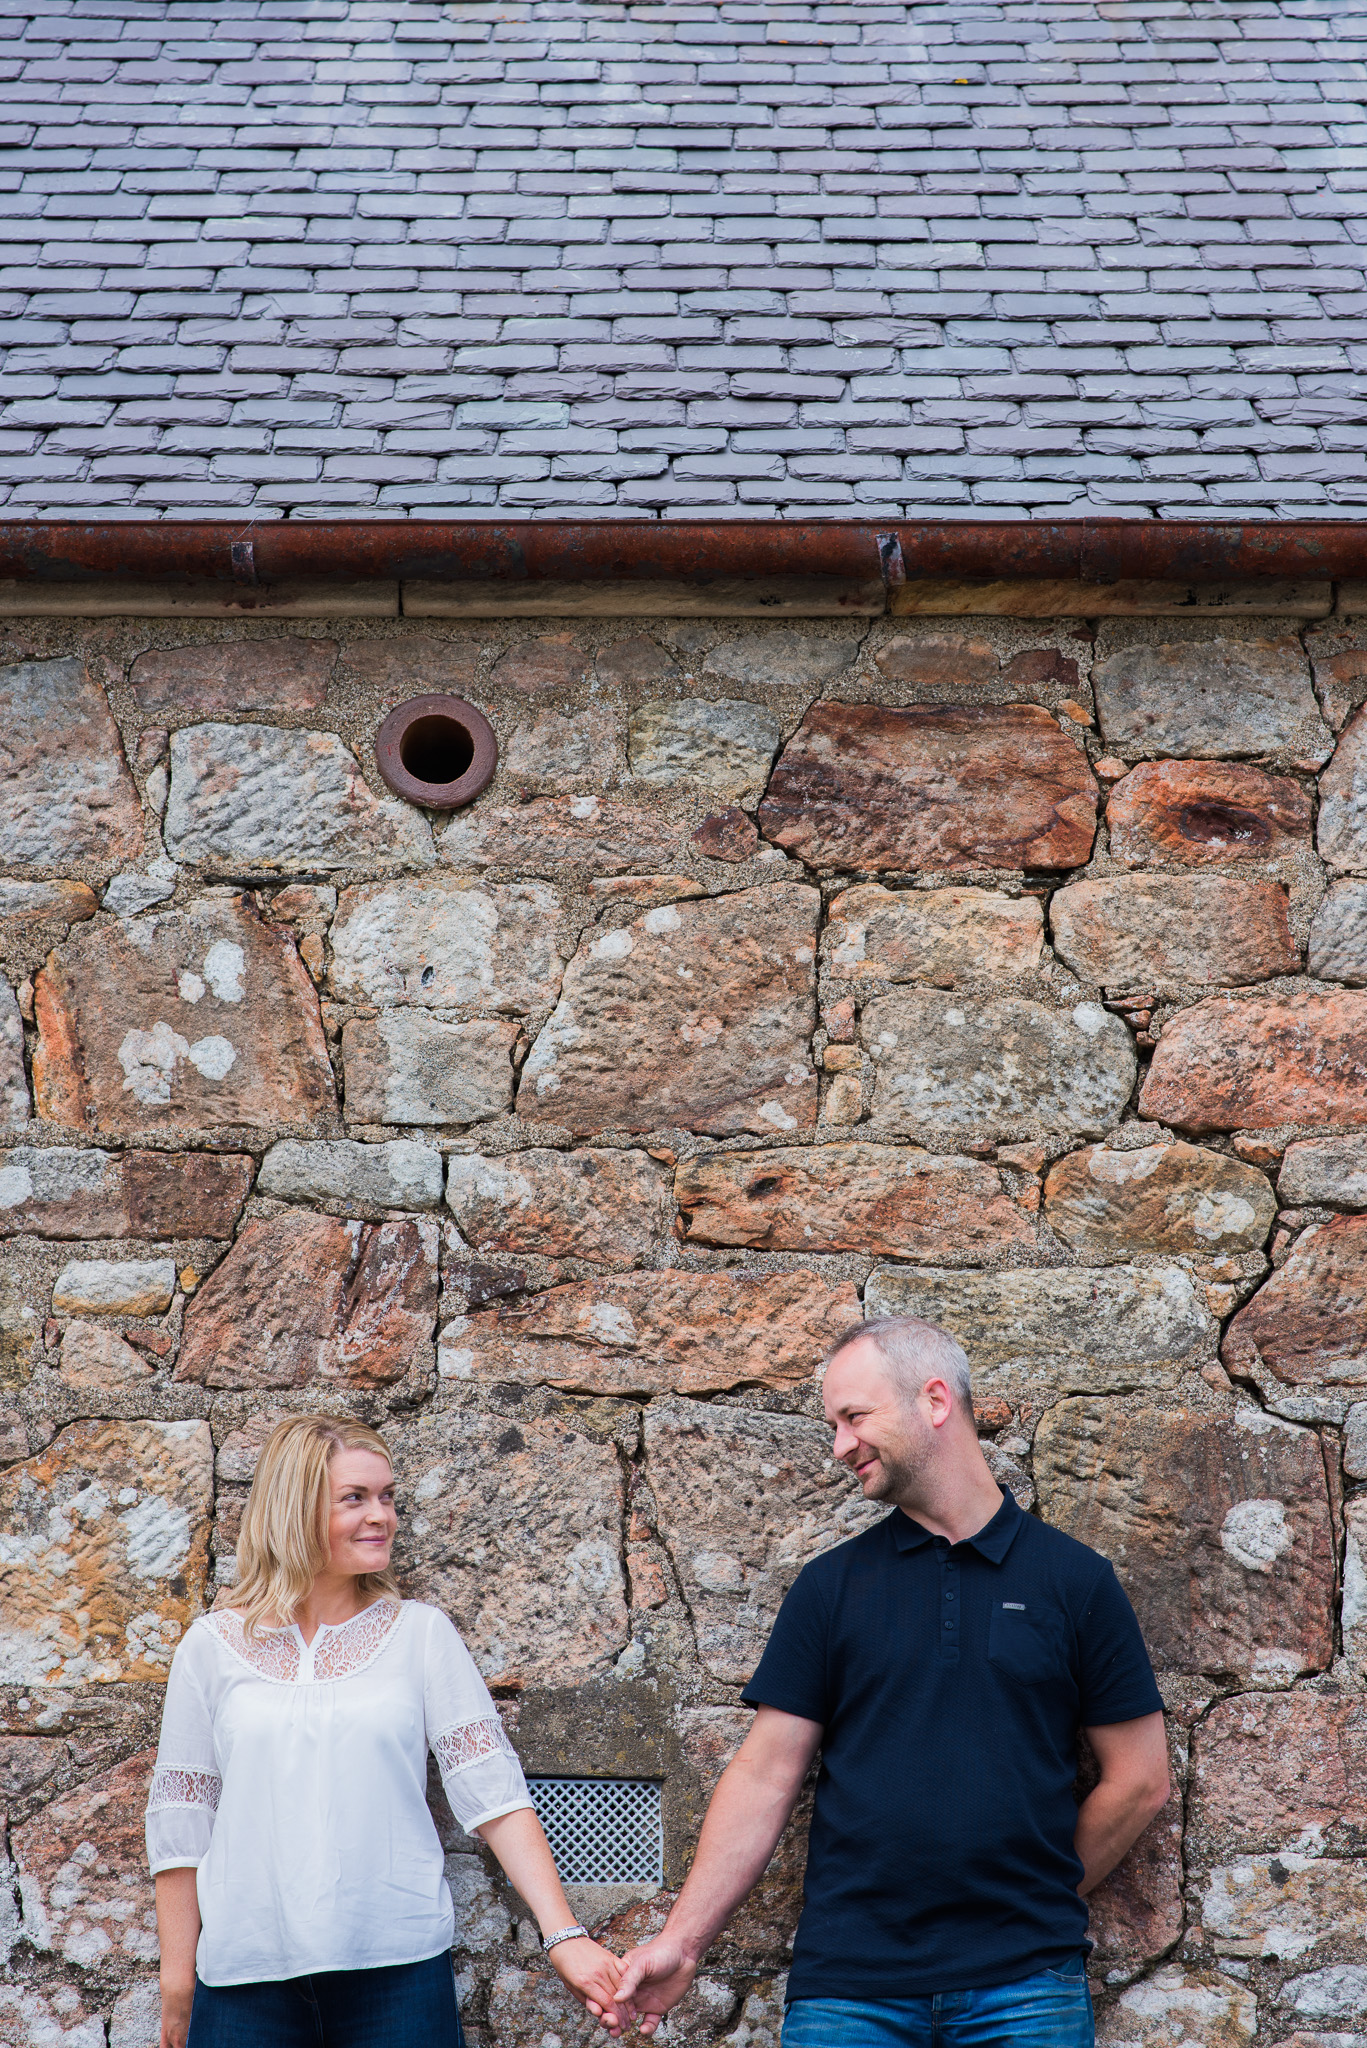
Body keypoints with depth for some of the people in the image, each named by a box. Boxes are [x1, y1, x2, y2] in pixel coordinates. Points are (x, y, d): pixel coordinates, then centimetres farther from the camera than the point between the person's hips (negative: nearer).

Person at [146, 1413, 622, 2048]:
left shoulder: (420, 1632, 4)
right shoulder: (212, 1648, 4)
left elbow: (493, 1789, -1)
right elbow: (179, 1824, 8)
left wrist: (564, 1935, -10)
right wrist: (177, 1983, 7)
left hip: (398, 1969, 0)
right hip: (248, 1976, 0)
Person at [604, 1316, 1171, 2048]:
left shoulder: (1074, 1578, 4)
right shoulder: (831, 1587, 7)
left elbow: (1139, 1780, 5)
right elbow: (766, 1774, 4)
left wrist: (1037, 1901, 5)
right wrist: (681, 1941, -3)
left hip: (1024, 1987, -1)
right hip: (848, 1985, 1)